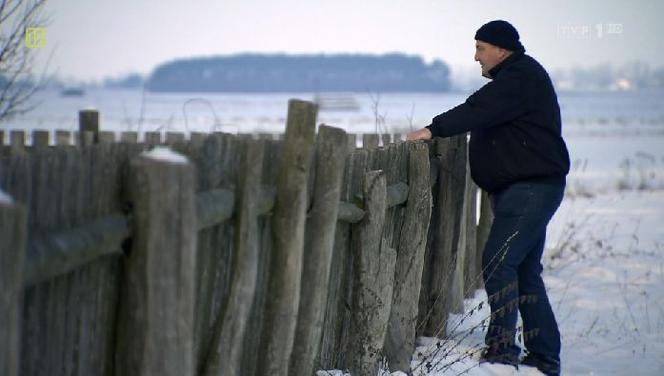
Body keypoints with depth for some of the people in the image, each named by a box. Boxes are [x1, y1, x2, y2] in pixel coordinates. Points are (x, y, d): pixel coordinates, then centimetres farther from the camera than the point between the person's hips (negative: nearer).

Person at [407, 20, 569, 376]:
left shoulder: (522, 77, -14)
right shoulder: (517, 77, 20)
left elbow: (480, 110, -25)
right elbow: (482, 112, 20)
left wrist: (434, 129, -28)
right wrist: (438, 130, 10)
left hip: (531, 187, -11)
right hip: (526, 189, 11)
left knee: (498, 261, -16)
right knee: (525, 271, 12)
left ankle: (502, 346, -15)